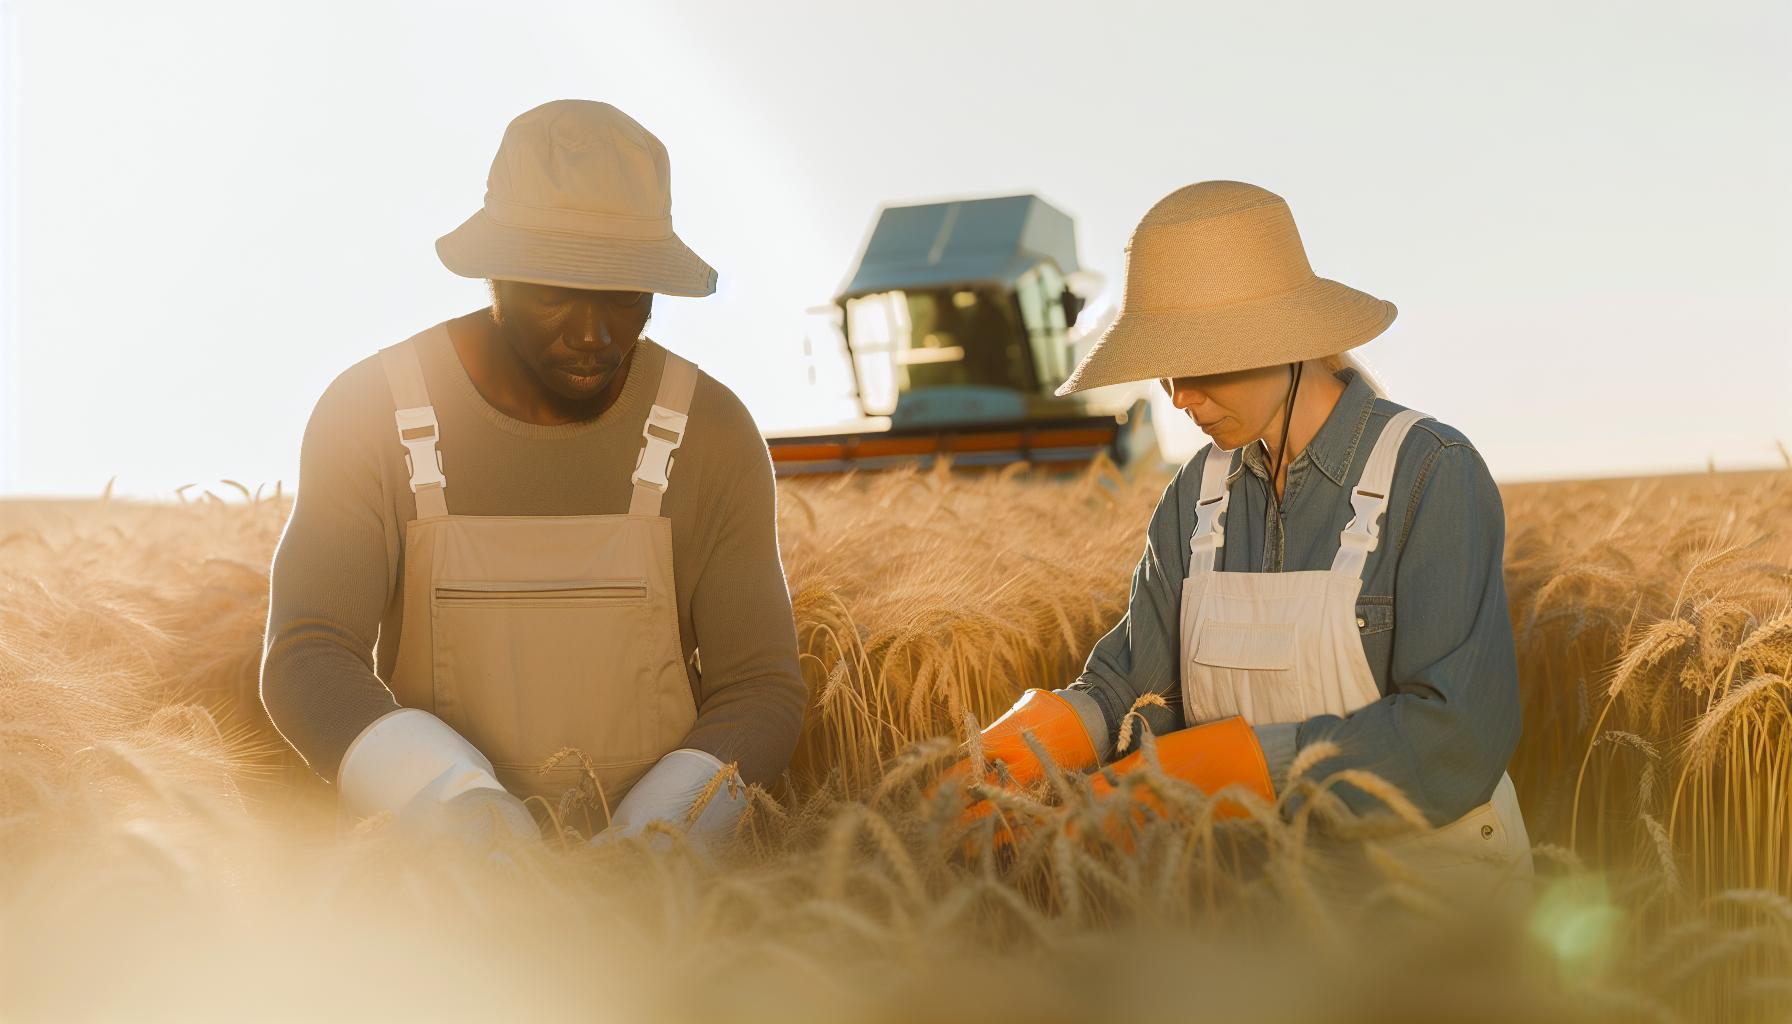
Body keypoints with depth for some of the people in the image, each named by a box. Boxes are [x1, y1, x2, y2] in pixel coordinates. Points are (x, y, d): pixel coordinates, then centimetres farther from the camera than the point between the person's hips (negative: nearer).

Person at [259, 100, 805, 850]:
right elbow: (305, 665, -10)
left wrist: (651, 837, -20)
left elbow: (759, 690, -2)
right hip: (433, 874, 0)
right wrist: (461, 807, -28)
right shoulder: (369, 414, -4)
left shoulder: (711, 433, -3)